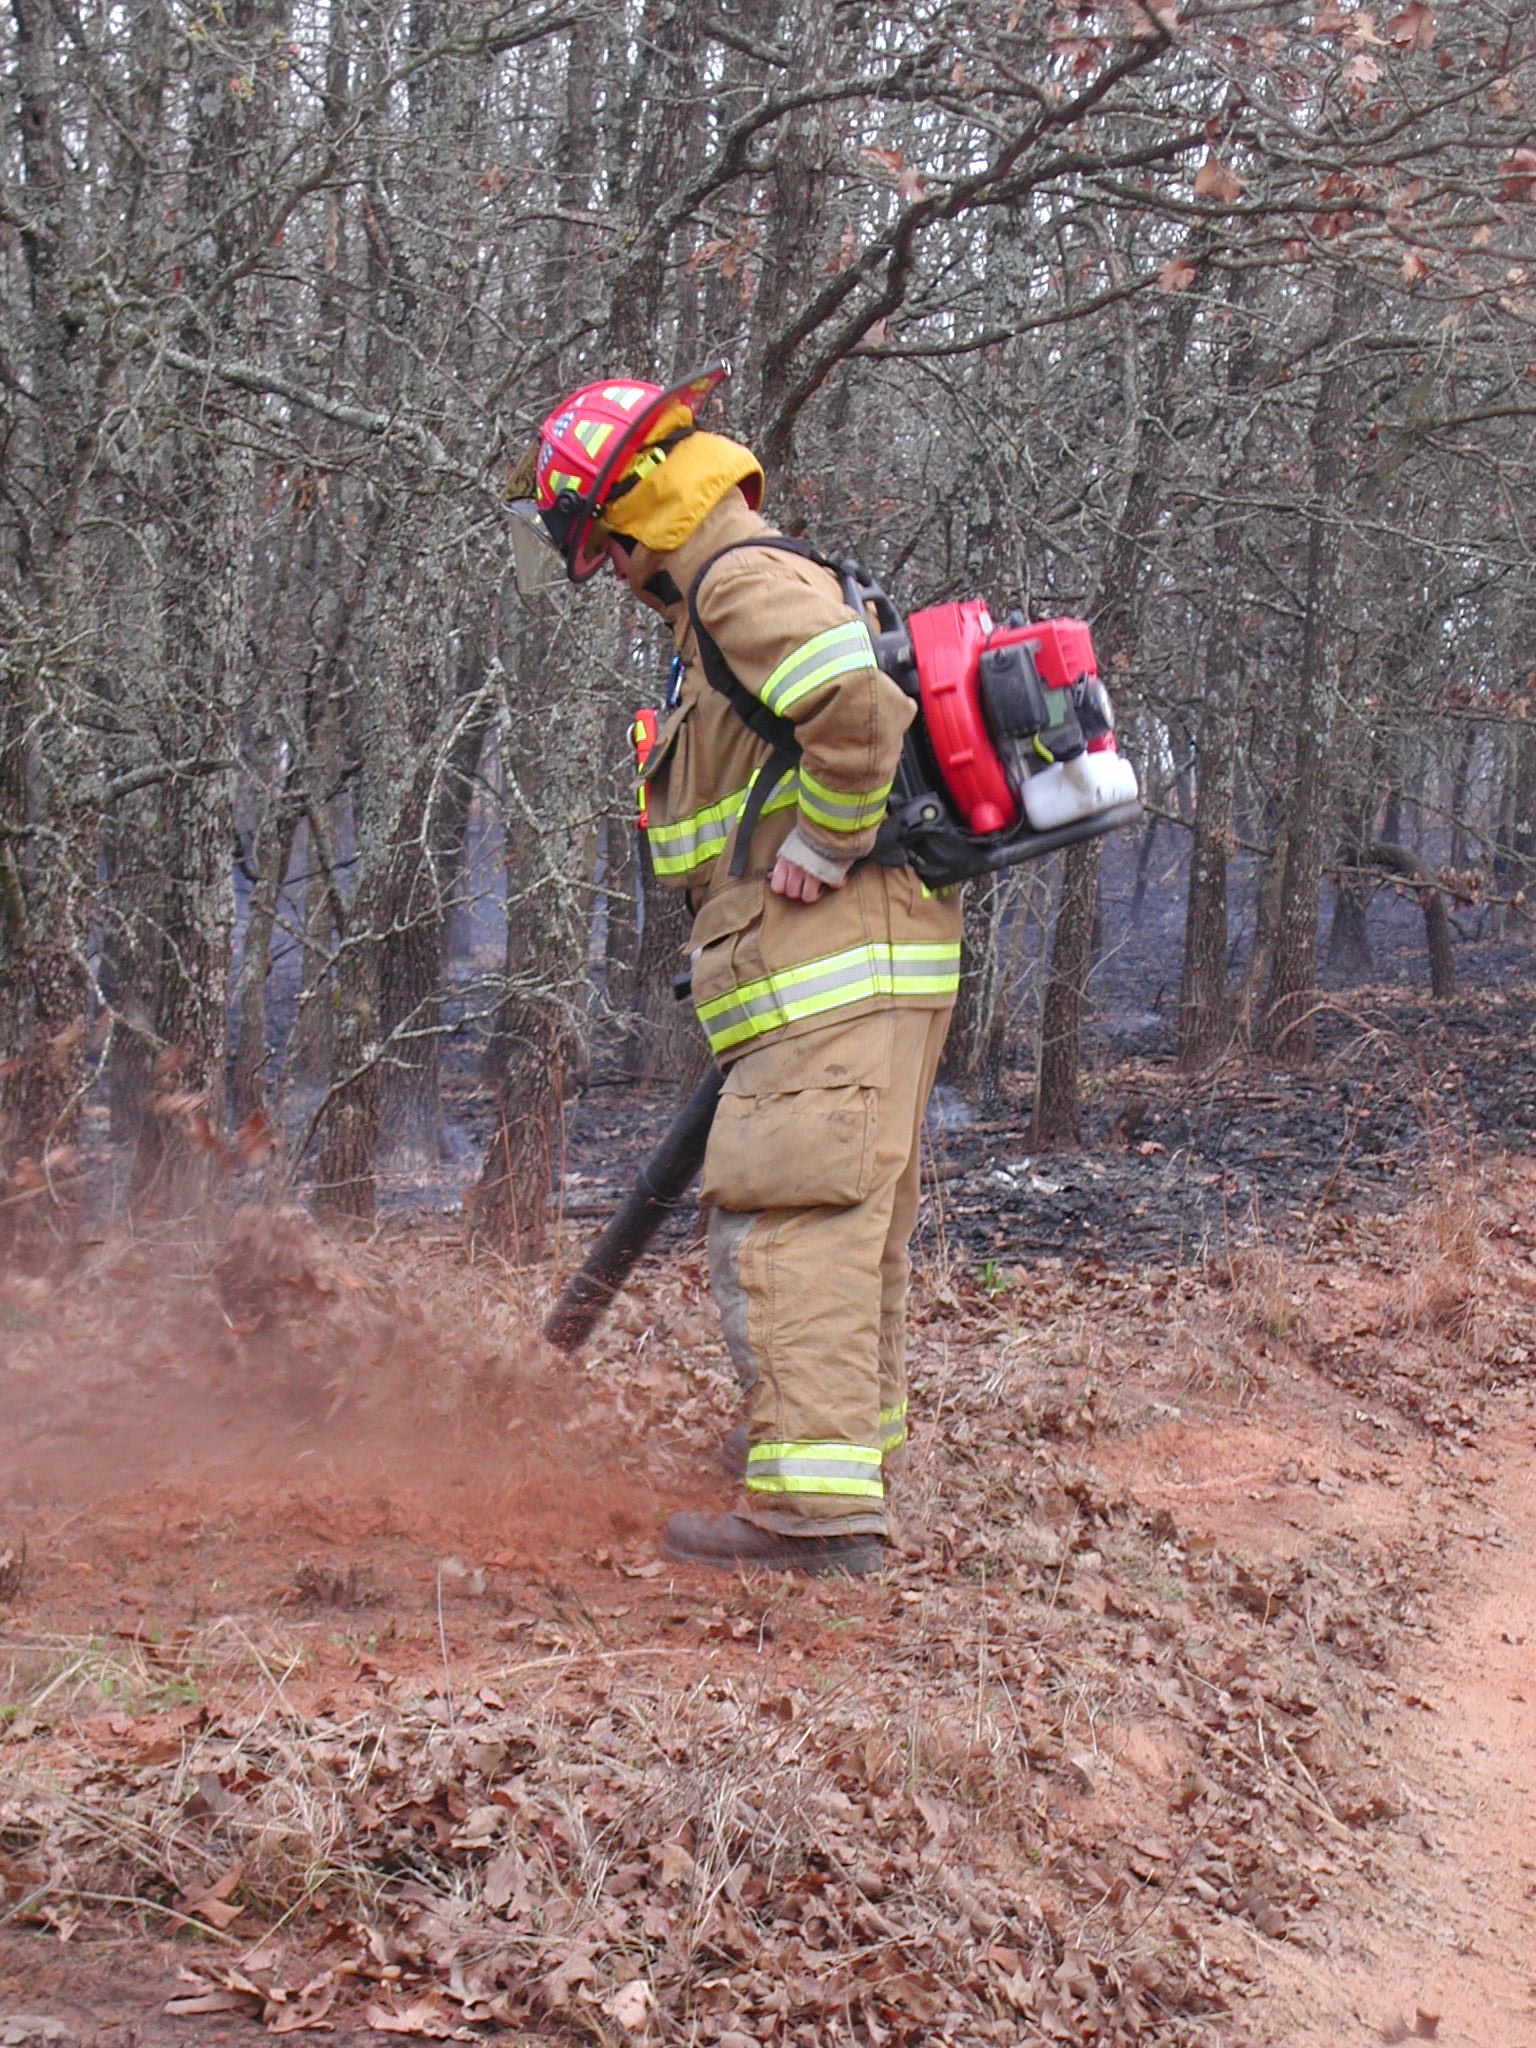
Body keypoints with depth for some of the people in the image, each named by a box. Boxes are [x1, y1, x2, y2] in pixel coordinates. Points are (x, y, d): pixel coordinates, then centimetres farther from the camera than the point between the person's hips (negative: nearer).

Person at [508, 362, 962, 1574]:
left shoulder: (745, 582, -11)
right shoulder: (726, 604, 23)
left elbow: (865, 713, -29)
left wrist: (820, 848, -17)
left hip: (836, 974, -11)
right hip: (856, 979, 11)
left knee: (788, 1225, -13)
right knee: (852, 1223, 18)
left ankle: (818, 1506, -14)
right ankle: (856, 1441, 31)